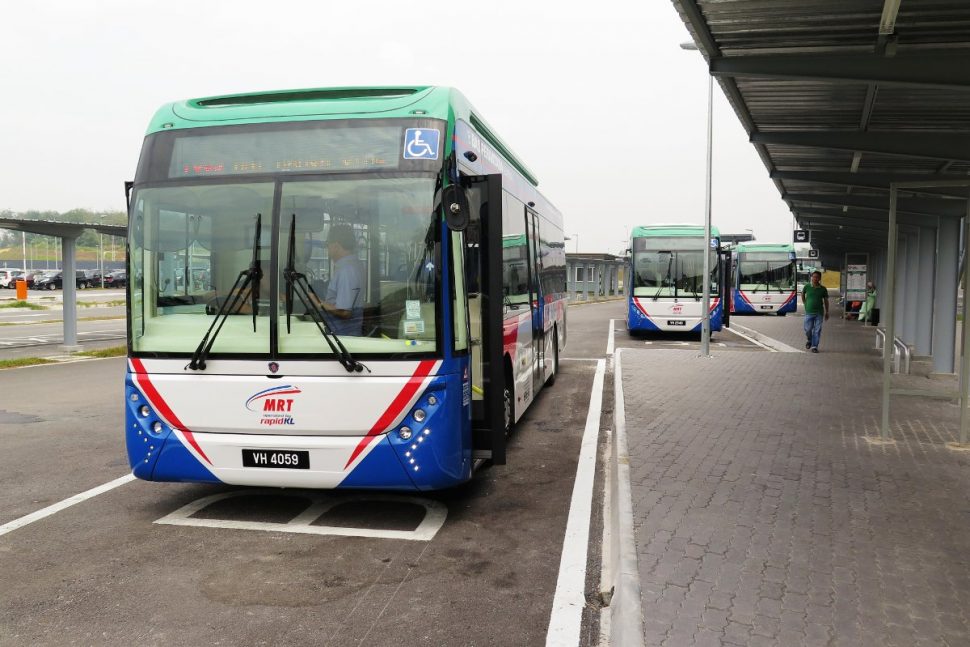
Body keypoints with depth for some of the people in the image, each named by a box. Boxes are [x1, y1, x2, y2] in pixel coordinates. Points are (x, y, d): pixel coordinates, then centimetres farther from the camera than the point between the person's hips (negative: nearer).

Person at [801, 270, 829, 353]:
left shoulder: (823, 289, 1)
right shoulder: (807, 287, 0)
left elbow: (826, 301, 8)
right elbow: (802, 294, 20)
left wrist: (827, 312, 8)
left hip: (819, 313, 0)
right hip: (809, 312, 0)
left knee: (817, 330, 0)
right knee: (808, 329, 1)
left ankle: (814, 346, 7)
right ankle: (809, 340, 31)